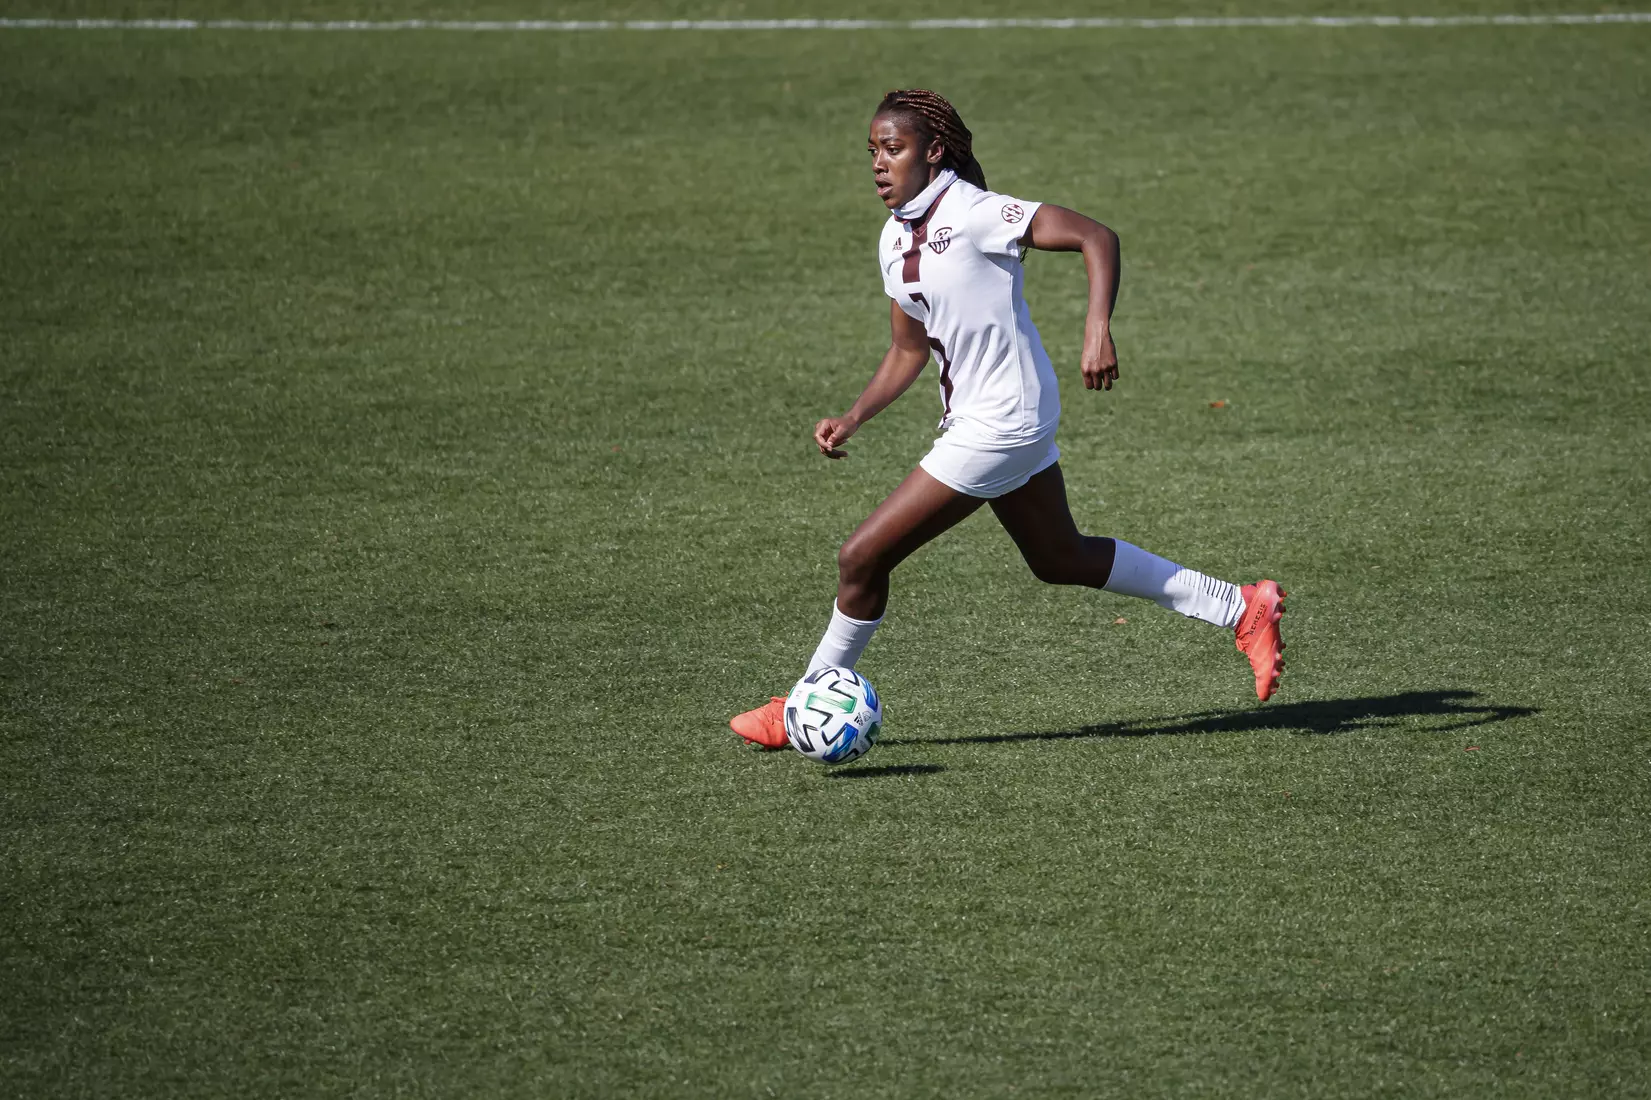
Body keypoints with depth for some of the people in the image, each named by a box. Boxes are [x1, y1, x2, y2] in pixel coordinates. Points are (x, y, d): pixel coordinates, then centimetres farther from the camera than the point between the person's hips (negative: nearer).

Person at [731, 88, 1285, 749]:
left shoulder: (971, 213, -18)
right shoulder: (895, 239, 8)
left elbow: (1096, 237, -20)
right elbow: (909, 352, 18)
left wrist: (1099, 330, -33)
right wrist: (852, 420, 6)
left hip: (1000, 423, -10)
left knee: (862, 557, -7)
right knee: (1059, 559, 22)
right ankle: (1241, 609, 31)